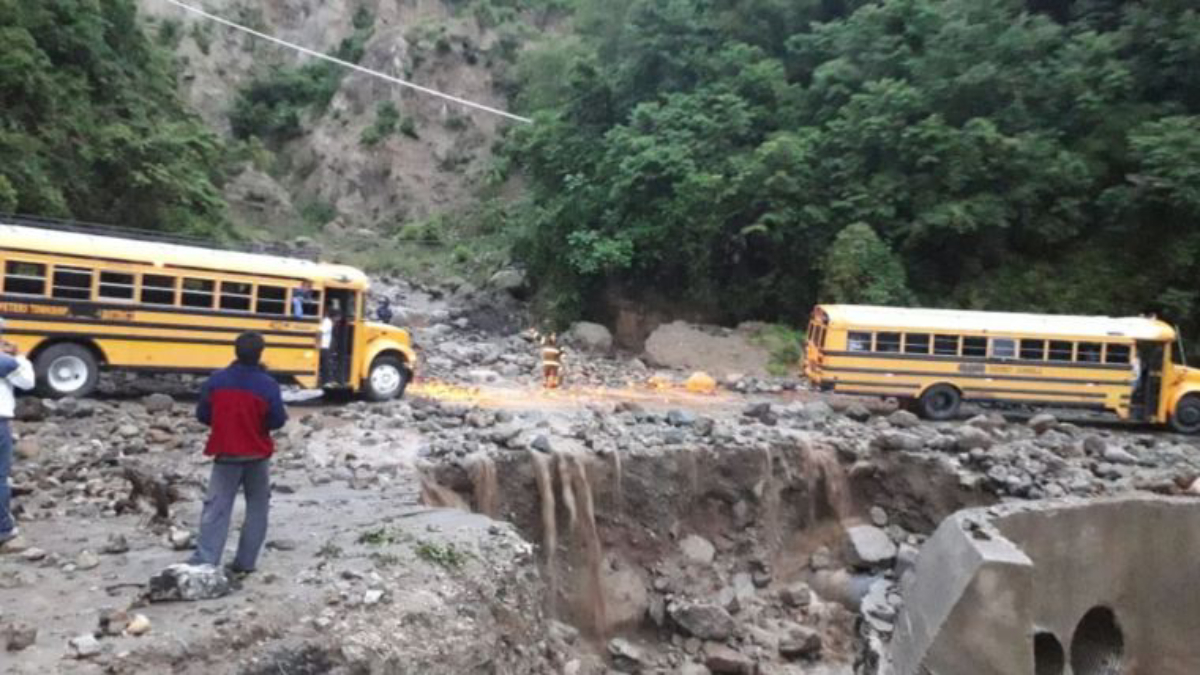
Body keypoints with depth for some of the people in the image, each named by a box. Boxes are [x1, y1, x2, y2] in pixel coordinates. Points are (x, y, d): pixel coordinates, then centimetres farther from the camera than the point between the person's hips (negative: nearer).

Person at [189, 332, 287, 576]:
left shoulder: (216, 380, -5)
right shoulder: (267, 384, -13)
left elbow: (202, 415, 2)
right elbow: (277, 420, -10)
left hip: (225, 455, 1)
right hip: (257, 456, -1)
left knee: (216, 508, 4)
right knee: (257, 508, 12)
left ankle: (204, 562, -7)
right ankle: (244, 563, 12)